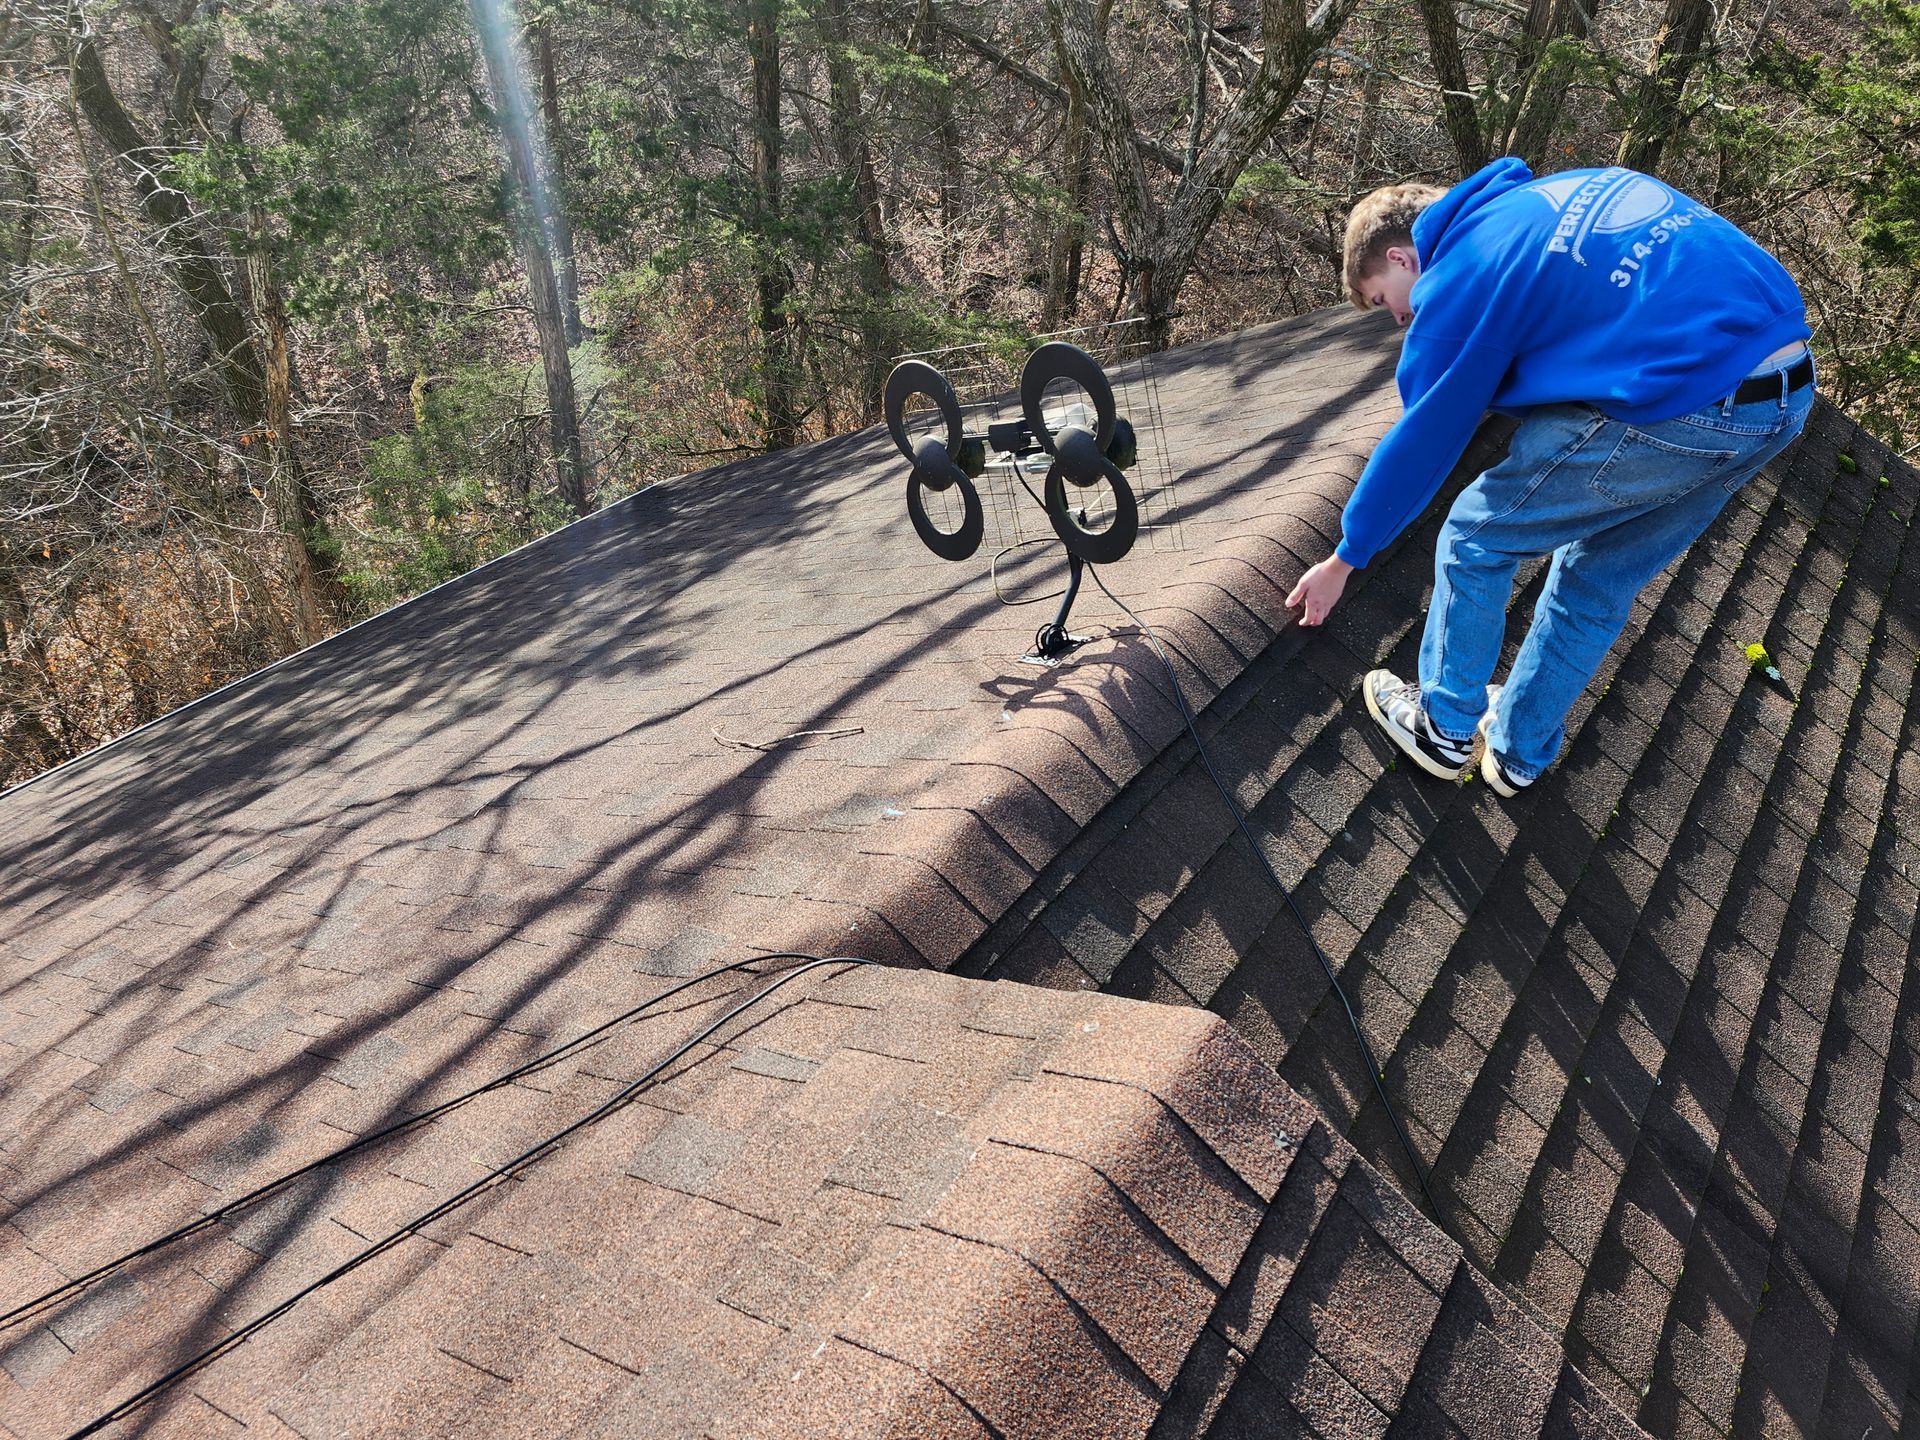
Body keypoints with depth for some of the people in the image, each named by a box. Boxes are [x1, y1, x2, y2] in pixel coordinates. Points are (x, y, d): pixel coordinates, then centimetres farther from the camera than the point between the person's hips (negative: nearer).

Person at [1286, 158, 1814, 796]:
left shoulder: (1462, 271, -3)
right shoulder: (1562, 191, 20)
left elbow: (1419, 444, 1)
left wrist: (1344, 559, 13)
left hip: (1676, 404, -9)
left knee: (1475, 540, 11)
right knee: (1599, 582, 24)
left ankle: (1446, 730, 28)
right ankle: (1518, 754, 40)